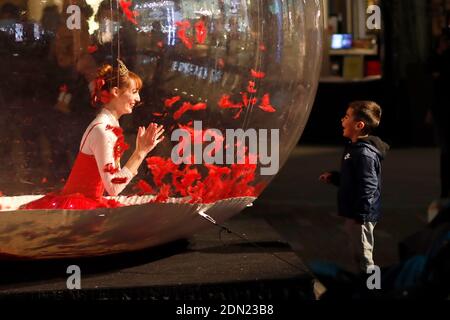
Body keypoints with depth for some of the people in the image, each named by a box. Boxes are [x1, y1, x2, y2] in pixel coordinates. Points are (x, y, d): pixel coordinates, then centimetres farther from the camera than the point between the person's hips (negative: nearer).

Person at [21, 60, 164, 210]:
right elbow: (113, 188, -21)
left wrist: (140, 150, 3)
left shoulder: (110, 126, 9)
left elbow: (116, 176, 6)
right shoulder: (101, 130, -17)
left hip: (87, 203, 9)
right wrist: (140, 152, -19)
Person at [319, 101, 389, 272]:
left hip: (361, 215, -10)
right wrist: (333, 177, 10)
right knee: (358, 256, 19)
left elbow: (368, 187, -24)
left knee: (363, 259, -1)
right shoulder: (354, 147, 11)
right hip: (354, 213, 10)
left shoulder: (365, 153, -21)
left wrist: (360, 216, -24)